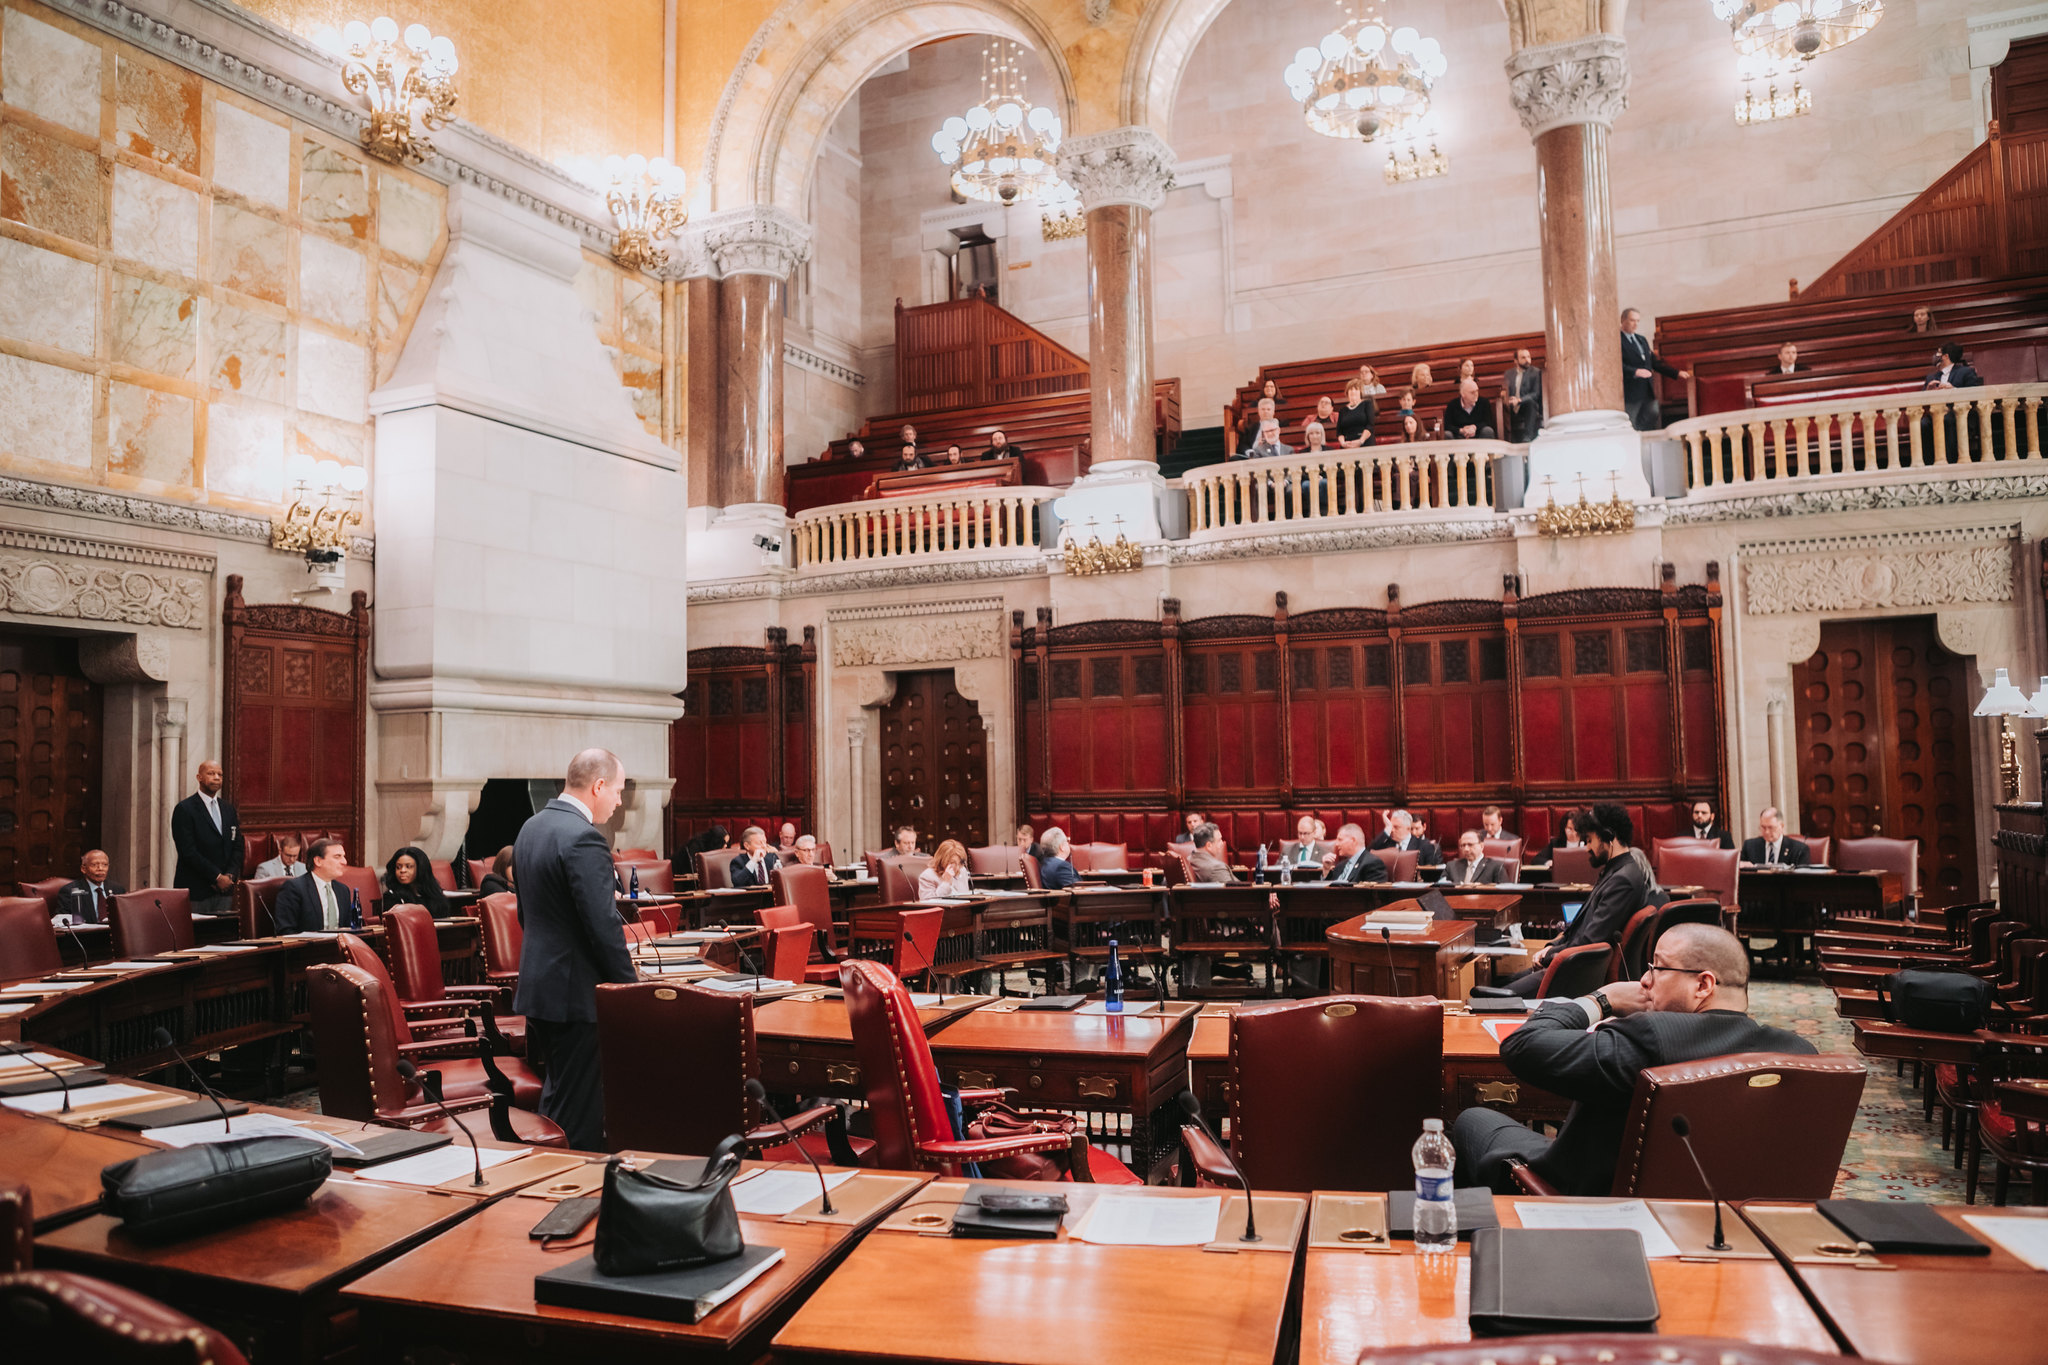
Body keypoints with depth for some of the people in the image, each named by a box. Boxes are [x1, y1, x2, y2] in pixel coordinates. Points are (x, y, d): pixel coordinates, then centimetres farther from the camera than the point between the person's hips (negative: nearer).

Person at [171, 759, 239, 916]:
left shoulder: (229, 809, 15)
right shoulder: (184, 809, -5)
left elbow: (237, 846, 13)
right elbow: (188, 851, -12)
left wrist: (229, 876, -3)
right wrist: (217, 877, -13)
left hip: (223, 890, 5)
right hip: (195, 890, -5)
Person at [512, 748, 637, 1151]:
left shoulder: (532, 827, 9)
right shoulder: (584, 838, -21)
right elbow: (603, 924, -23)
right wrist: (631, 983, -12)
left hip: (538, 981, 10)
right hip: (576, 991, -10)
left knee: (556, 1096, 21)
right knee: (579, 1112, -1)